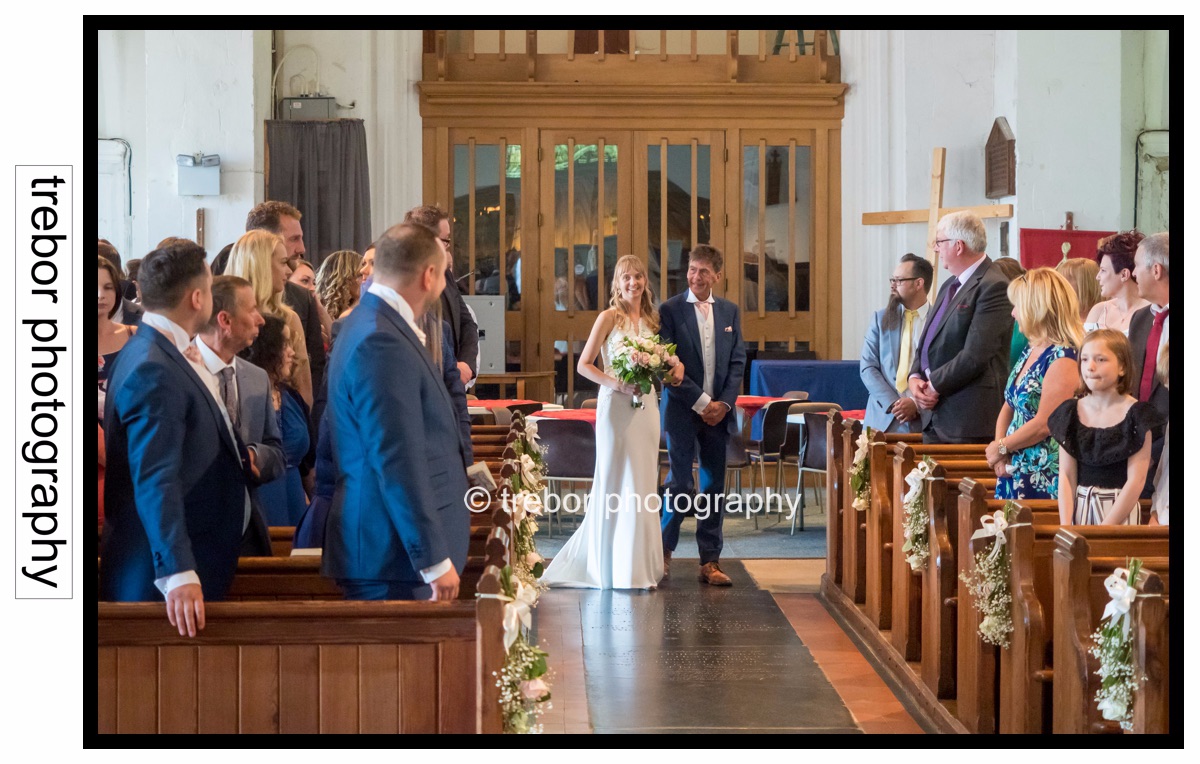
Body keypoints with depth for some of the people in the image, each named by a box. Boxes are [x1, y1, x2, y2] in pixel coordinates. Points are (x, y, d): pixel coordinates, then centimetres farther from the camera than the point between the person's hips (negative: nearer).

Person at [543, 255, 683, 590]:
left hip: (646, 405, 5)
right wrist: (615, 383, -18)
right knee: (616, 483, -1)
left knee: (643, 484, 7)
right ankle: (613, 566, 9)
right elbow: (584, 364, -5)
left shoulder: (651, 318, 12)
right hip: (616, 405, -5)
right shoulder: (609, 317, -4)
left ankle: (639, 564, 16)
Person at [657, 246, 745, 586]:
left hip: (719, 411, 4)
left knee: (714, 486, 5)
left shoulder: (729, 311, 10)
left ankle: (710, 561, 11)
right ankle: (664, 548, 19)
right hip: (683, 411, -3)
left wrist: (725, 402, -5)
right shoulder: (670, 310, -3)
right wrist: (701, 402, -12)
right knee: (680, 484, -3)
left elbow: (738, 360, 8)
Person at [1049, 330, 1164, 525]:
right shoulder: (1071, 412, 3)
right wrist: (1065, 525, -9)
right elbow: (1066, 475, 1)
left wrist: (1105, 528, -15)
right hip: (1079, 507, 3)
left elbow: (1136, 480, -11)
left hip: (1120, 509, -3)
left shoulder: (1136, 415, -7)